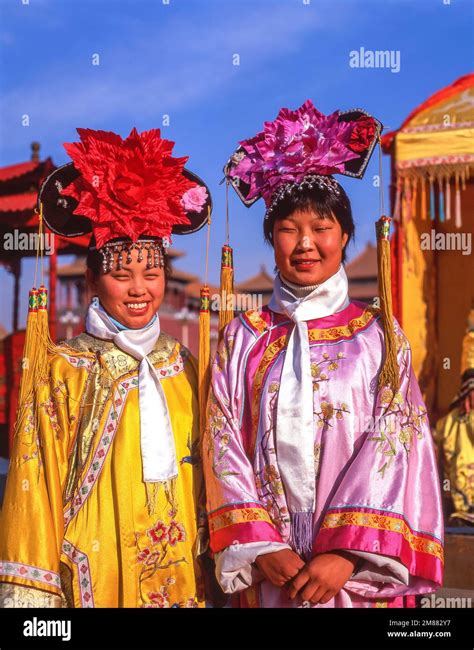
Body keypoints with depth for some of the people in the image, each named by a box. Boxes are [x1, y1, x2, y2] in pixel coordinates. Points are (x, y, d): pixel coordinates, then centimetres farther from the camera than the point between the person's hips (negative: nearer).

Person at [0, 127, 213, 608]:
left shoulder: (184, 366, 5)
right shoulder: (63, 371, -6)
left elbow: (206, 474, 10)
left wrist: (215, 562, 8)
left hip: (181, 575, 4)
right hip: (95, 575, -3)